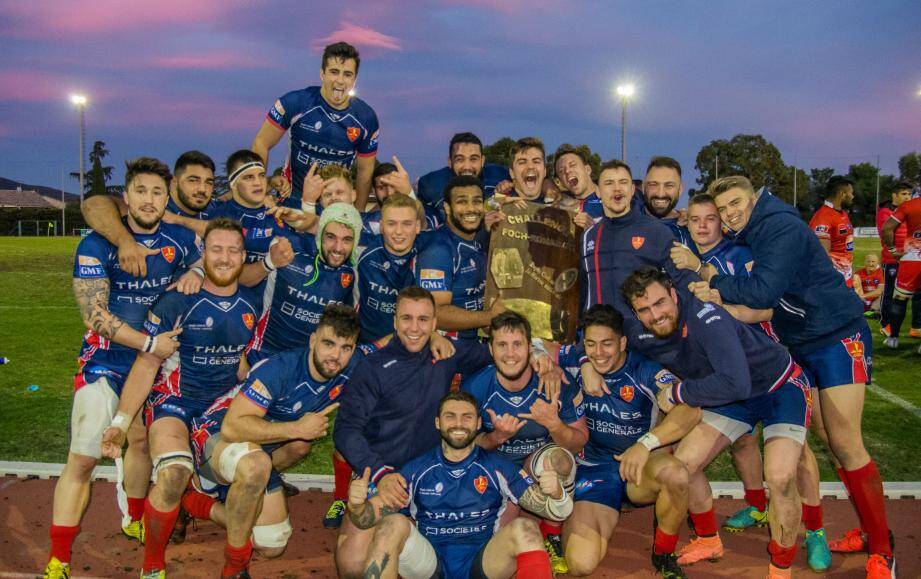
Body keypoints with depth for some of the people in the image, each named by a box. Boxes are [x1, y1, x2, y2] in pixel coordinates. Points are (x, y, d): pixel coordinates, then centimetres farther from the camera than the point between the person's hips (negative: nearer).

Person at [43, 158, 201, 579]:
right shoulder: (96, 245, -14)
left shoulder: (180, 240, -2)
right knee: (82, 459, -8)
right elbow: (95, 315, -18)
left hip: (155, 357, 4)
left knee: (141, 439, 19)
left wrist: (192, 277, -4)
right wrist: (150, 344, -22)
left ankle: (135, 521, 43)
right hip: (105, 361, -4)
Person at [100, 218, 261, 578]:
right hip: (173, 400, -5)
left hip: (224, 402, 5)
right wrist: (120, 423, -15)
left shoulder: (252, 304, 2)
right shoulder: (176, 302, -11)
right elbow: (146, 364, -10)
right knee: (173, 476, -30)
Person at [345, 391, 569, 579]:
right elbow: (371, 516, 4)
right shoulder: (416, 469, 8)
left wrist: (556, 493, -23)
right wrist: (356, 505, -20)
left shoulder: (498, 468, 7)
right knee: (393, 524, -24)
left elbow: (555, 511, 2)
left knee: (524, 528, -26)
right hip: (428, 560, 1)